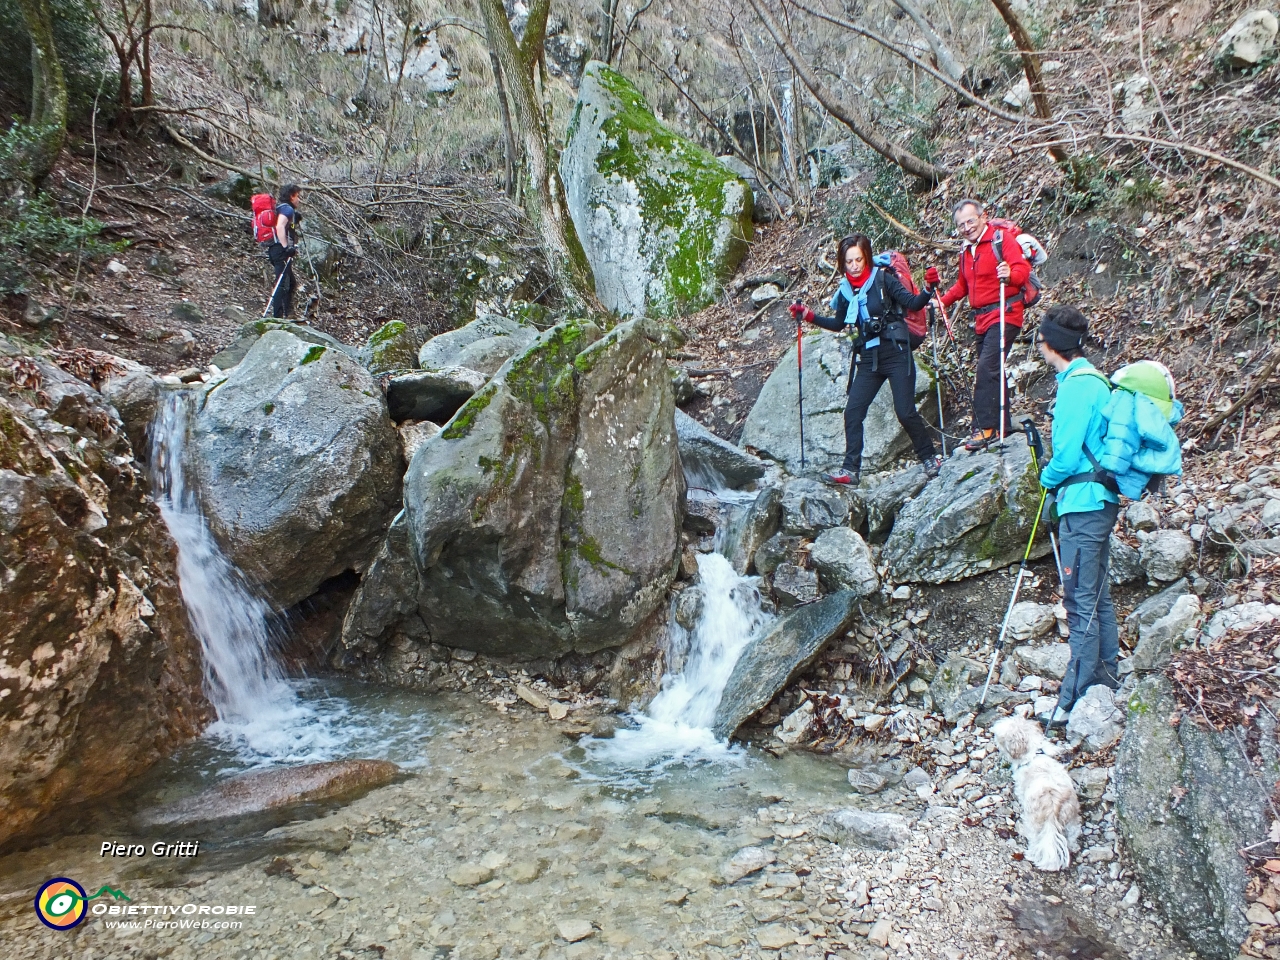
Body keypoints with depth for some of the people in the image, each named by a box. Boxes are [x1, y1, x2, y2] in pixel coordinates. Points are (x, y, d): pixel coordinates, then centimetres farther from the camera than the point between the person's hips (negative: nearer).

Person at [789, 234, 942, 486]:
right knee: (853, 412, -4)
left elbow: (912, 303, -13)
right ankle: (850, 470, 1)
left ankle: (930, 458, 15)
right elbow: (838, 324, 21)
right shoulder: (846, 290, 7)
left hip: (896, 353, -5)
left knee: (905, 412, -6)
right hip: (868, 360, 5)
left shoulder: (883, 278, -6)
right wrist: (807, 315, 14)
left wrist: (928, 290, -32)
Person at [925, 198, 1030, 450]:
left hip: (1003, 314, -8)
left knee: (986, 368, -20)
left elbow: (1023, 268, -21)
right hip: (981, 319, 9)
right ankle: (1003, 425, 22)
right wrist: (942, 301, 14)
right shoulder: (966, 251, 15)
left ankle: (985, 427, -20)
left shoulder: (1001, 239, -8)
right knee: (990, 372, 12)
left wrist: (1010, 275, -42)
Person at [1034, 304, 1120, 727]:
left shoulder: (1077, 384, -16)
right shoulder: (1094, 380, 13)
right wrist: (1057, 477, 14)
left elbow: (1067, 455, -19)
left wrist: (1047, 478, -1)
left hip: (1084, 504, -10)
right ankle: (1107, 679, 28)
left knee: (1081, 603, -6)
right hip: (1099, 501, 10)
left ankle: (1077, 699, -1)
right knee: (1097, 597, 17)